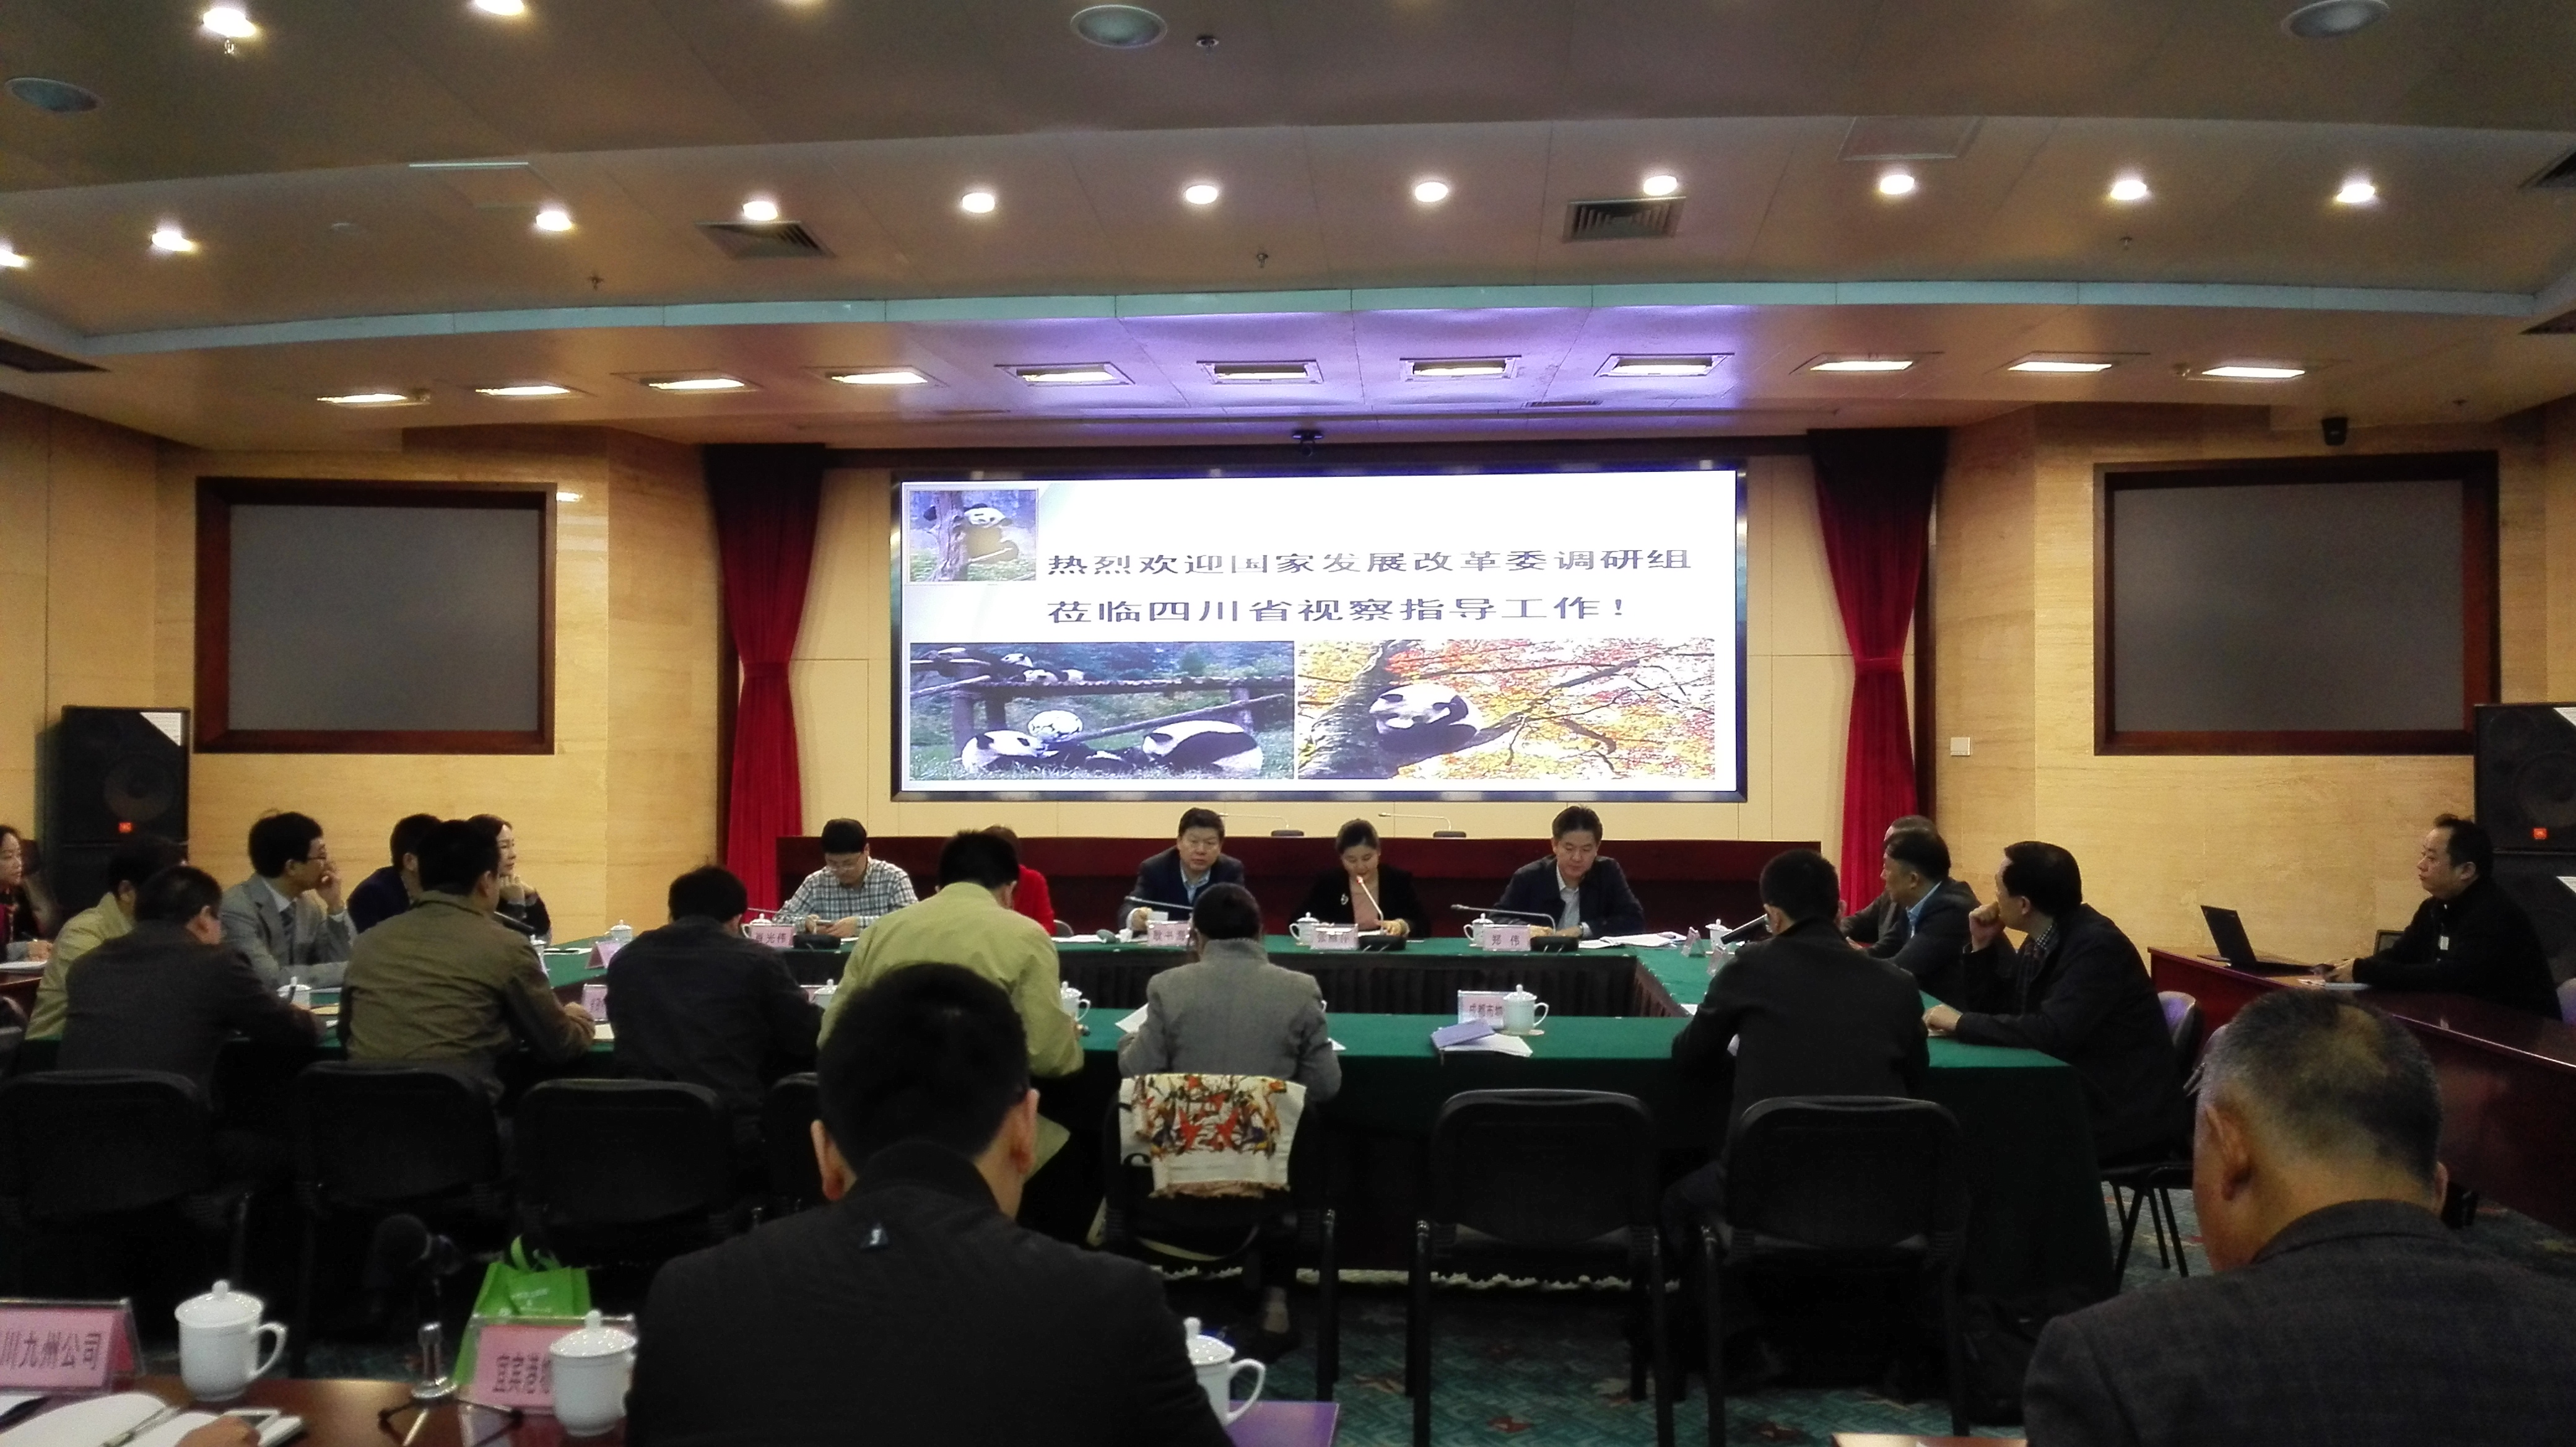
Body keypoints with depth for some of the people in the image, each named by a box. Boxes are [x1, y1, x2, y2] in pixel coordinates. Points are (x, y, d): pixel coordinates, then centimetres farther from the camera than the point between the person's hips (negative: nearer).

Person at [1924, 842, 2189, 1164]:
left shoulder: (2098, 945, -21)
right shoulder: (2040, 942, 4)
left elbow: (2052, 1032, -31)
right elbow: (1993, 1008, 13)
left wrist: (1962, 1022, -23)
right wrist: (1982, 945, -1)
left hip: (2125, 1116, -8)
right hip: (2077, 1096, 8)